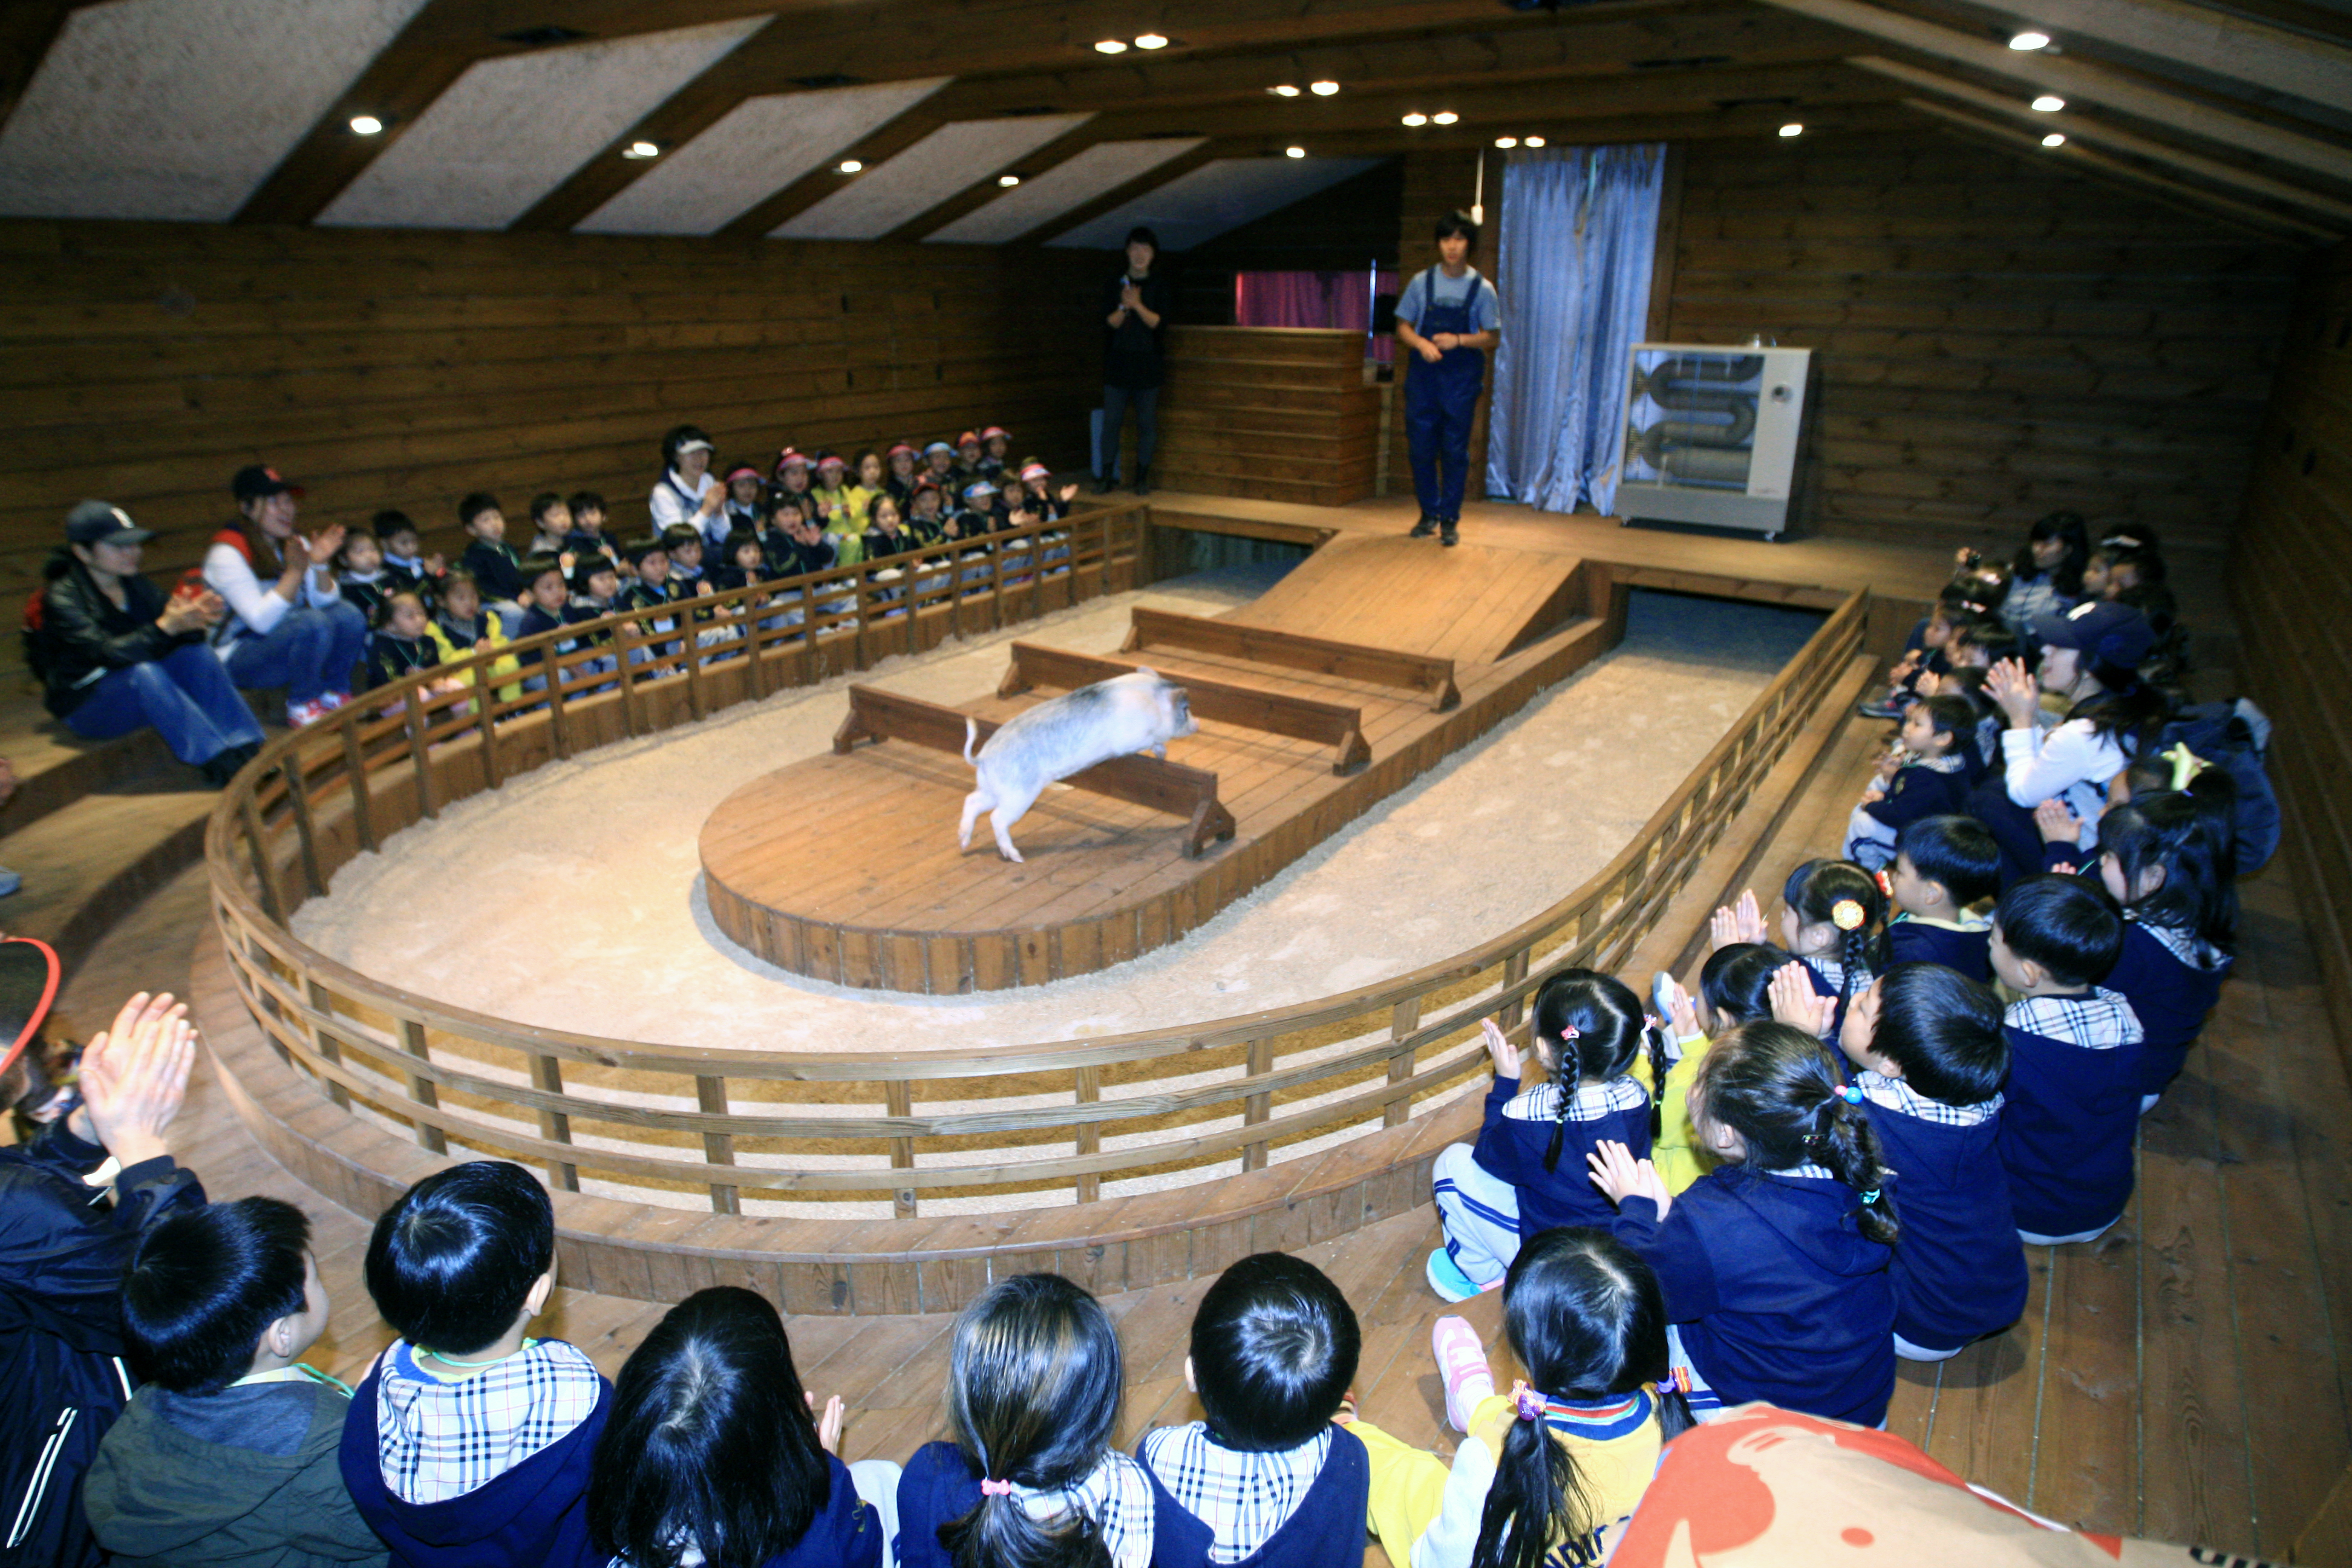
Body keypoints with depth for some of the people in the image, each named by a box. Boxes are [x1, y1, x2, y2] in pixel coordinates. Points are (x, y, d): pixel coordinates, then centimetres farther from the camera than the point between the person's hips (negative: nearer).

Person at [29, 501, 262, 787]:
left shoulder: (134, 584, 4)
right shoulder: (61, 599, -15)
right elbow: (108, 653, -31)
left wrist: (198, 617, -30)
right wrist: (167, 627, -45)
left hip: (138, 693, 6)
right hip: (85, 704, -6)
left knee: (197, 653, -21)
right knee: (143, 673, -35)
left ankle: (247, 751, -29)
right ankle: (219, 765, -41)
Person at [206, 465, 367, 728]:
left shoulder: (296, 545, 6)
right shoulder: (227, 554, -15)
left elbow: (326, 602, -3)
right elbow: (261, 620, -25)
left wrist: (321, 566, -21)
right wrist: (295, 571, -30)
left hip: (292, 644, 6)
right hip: (237, 658, -6)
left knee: (348, 615, -20)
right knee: (312, 623, -34)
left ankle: (336, 696, -5)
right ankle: (302, 707, -17)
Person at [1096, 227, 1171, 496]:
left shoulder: (1159, 286, 4)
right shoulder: (1114, 285, 7)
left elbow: (1159, 323, -7)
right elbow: (1109, 323, -1)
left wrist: (1138, 305, -21)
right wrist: (1124, 307, -19)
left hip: (1149, 365, -1)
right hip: (1118, 363, 1)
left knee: (1147, 422, 1)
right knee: (1112, 421, 0)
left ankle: (1142, 477, 9)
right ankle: (1107, 476, 7)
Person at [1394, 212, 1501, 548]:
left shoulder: (1482, 289, 1)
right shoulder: (1422, 283, 5)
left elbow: (1493, 337, 2)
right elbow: (1403, 327, 8)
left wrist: (1459, 340, -14)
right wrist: (1421, 343, -13)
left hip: (1461, 378, -2)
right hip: (1423, 373, 2)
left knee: (1455, 450, -2)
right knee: (1420, 447, 3)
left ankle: (1450, 520, 7)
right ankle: (1429, 514, 19)